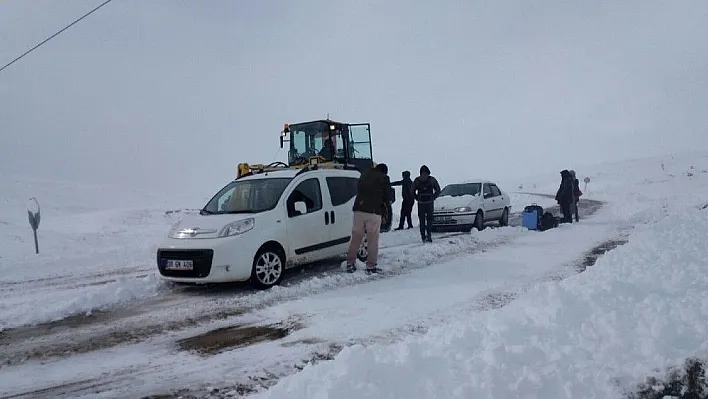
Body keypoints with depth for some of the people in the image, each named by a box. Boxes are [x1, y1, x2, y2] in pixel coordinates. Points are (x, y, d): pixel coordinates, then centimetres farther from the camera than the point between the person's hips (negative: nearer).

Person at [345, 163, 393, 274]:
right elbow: (388, 197, 5)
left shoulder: (364, 175, 18)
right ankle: (371, 266, 3)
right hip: (374, 212, -4)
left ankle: (350, 263, 11)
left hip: (359, 209, 4)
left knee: (355, 238, 10)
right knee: (373, 240, 2)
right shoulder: (384, 178, 4)